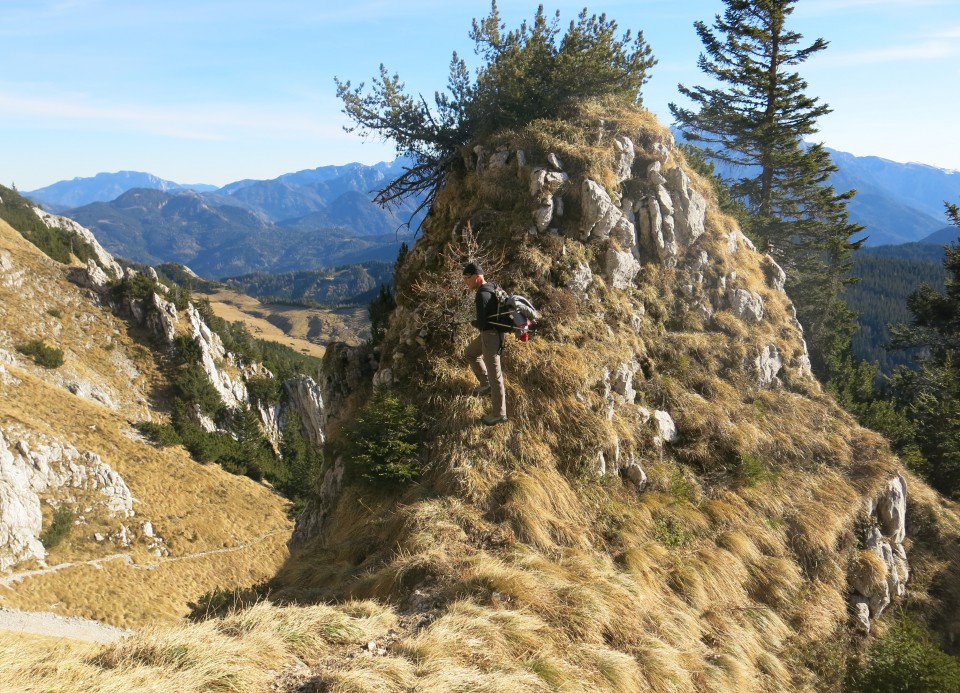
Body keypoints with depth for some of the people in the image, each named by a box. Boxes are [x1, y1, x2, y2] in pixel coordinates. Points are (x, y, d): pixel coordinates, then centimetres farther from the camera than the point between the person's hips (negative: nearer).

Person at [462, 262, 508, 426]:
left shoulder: (482, 295, -27)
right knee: (470, 353, 30)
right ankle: (485, 384, 39)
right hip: (490, 332, 10)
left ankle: (499, 413, 11)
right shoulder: (492, 287, 3)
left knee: (494, 374, 0)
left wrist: (472, 323, -3)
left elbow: (482, 323, -26)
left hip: (490, 335, -10)